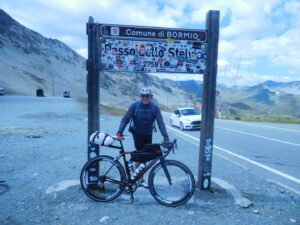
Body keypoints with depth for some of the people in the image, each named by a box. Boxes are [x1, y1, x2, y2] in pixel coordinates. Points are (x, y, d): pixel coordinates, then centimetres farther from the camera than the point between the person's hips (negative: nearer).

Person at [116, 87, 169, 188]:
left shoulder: (155, 107, -13)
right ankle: (140, 179, 12)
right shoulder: (135, 105, -16)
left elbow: (160, 123, -18)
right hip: (137, 133, -2)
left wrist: (166, 137, -27)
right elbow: (125, 119, -17)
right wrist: (119, 132, -28)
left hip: (148, 134, 3)